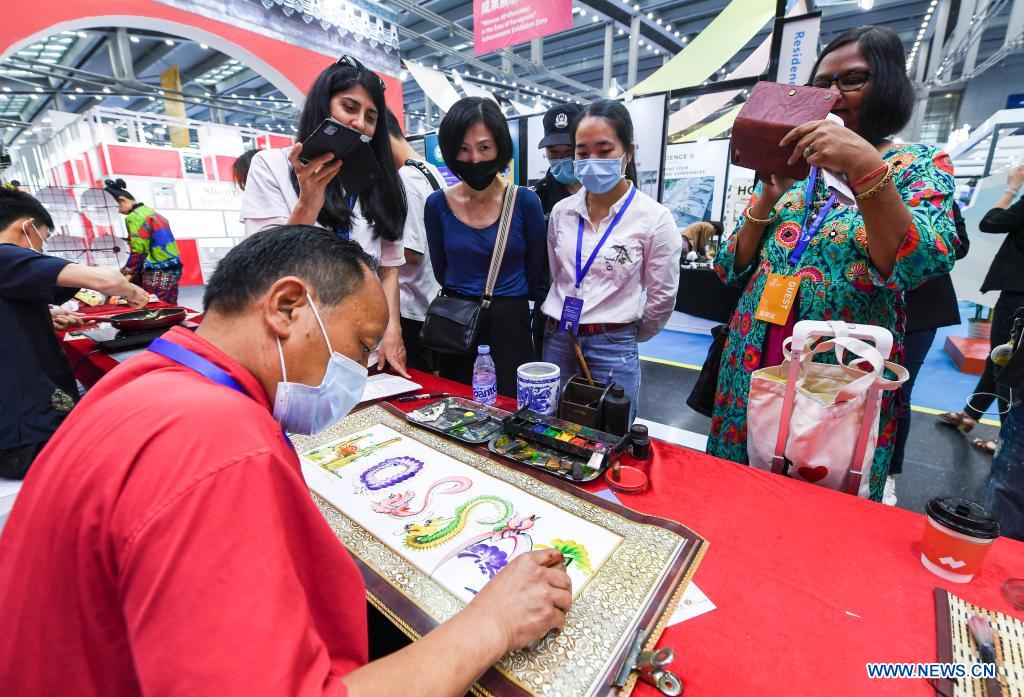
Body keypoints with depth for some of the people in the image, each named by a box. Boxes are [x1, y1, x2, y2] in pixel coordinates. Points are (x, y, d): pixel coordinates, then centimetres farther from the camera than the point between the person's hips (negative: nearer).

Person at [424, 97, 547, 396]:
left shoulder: (525, 202, -8)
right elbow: (441, 273, 9)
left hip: (510, 325, -1)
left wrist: (506, 302, 10)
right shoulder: (437, 204, -3)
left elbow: (535, 274, 2)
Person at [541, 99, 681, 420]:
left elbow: (662, 296, 0)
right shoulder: (562, 211, 3)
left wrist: (631, 335, 10)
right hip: (557, 339, 4)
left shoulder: (654, 217, -8)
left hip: (613, 347, -3)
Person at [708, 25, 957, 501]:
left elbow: (920, 266, -17)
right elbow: (729, 270, 4)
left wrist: (867, 168, -26)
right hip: (752, 367, 3)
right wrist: (768, 197, -8)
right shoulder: (789, 169, 11)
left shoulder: (919, 165, 2)